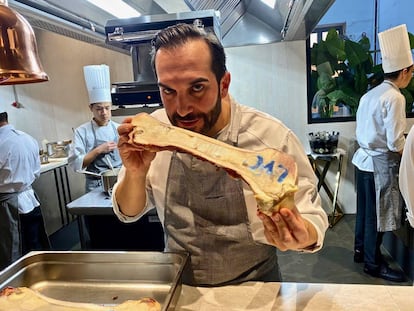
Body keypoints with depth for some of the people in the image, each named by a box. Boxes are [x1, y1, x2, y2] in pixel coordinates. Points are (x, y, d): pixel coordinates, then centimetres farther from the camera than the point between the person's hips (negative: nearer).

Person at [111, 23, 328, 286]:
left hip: (253, 285, 0)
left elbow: (313, 220, -11)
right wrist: (136, 174, -22)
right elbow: (129, 213, -2)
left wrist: (302, 236, -32)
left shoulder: (273, 138, -21)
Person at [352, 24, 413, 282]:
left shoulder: (370, 94, 8)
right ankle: (373, 263, 21)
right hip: (381, 163, -8)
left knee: (365, 210, 20)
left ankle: (361, 250, 36)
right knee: (377, 215, 5)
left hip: (364, 158, 8)